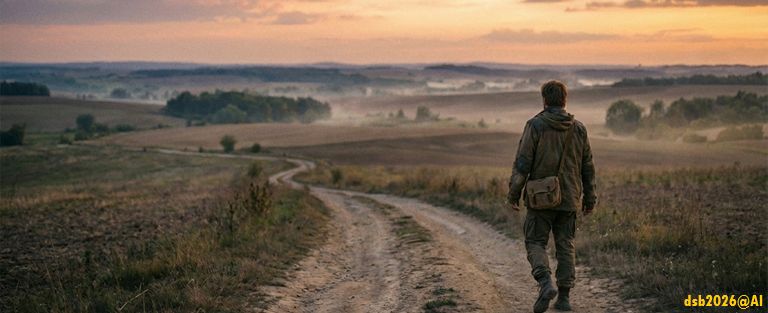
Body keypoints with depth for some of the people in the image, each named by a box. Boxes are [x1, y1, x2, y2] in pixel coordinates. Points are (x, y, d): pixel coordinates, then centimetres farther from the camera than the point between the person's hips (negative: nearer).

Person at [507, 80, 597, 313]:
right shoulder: (578, 128, 5)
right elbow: (588, 167, 9)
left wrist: (513, 193, -5)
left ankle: (545, 283, -17)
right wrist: (589, 198, 18)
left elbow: (522, 162, -11)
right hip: (569, 198, 3)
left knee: (536, 243, 6)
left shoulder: (535, 125, -7)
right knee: (565, 246, 11)